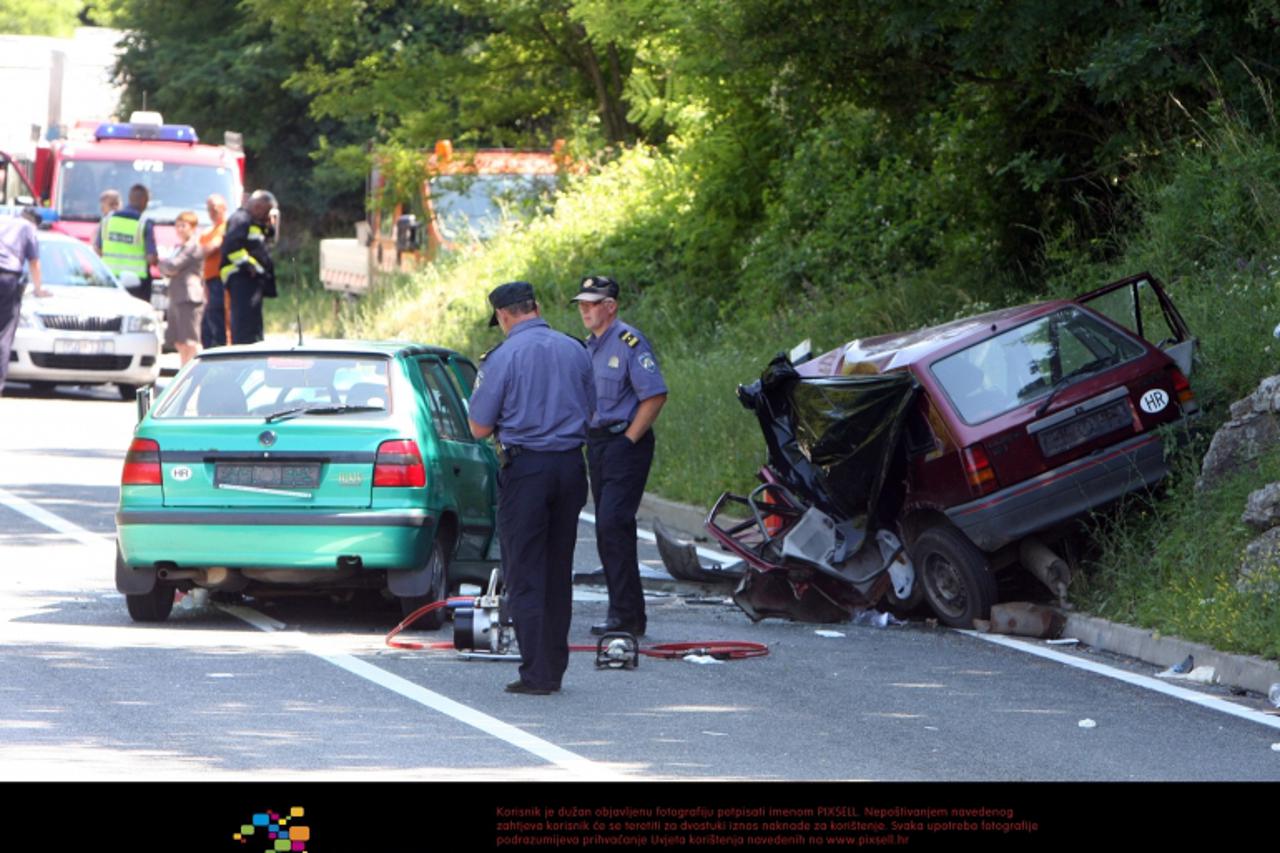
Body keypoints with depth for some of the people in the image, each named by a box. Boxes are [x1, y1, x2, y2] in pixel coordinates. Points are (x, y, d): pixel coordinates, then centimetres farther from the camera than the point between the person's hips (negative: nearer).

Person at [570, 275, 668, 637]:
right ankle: (623, 611, 15)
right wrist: (591, 439, 13)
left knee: (613, 524, -16)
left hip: (625, 444, -9)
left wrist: (628, 440, -16)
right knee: (608, 529, 10)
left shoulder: (630, 343, -12)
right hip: (597, 444, 9)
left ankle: (627, 614, -15)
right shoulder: (590, 346, 16)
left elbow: (655, 396, -17)